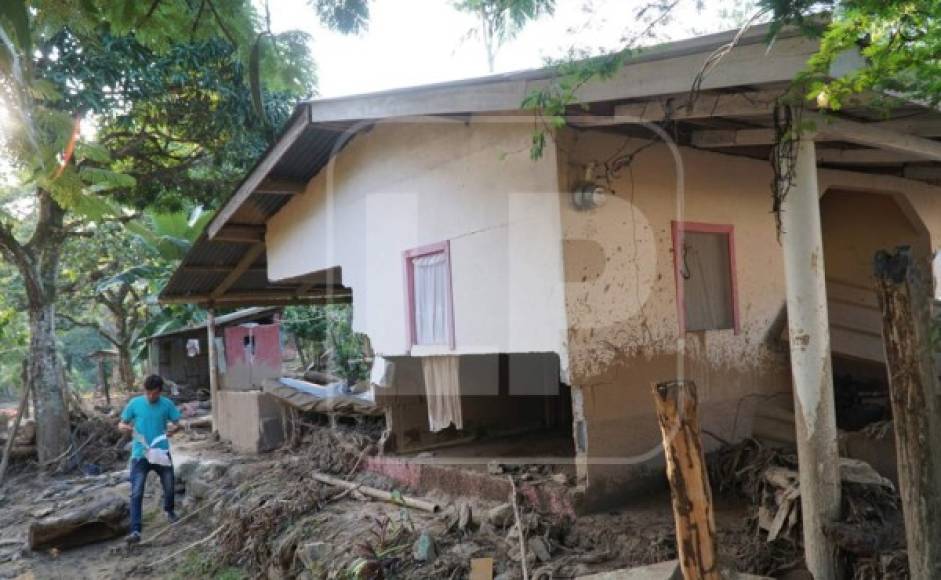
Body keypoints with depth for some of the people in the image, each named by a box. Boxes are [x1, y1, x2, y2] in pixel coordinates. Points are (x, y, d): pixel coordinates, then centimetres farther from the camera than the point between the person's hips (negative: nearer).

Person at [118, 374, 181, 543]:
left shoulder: (167, 404, -4)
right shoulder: (134, 403, -5)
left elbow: (177, 423, 2)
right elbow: (121, 423, 3)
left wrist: (173, 429, -21)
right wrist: (124, 427, -21)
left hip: (161, 452, 1)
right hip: (140, 454, -1)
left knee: (169, 487, 14)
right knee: (136, 493, -9)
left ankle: (169, 510, 44)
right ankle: (135, 531, -8)